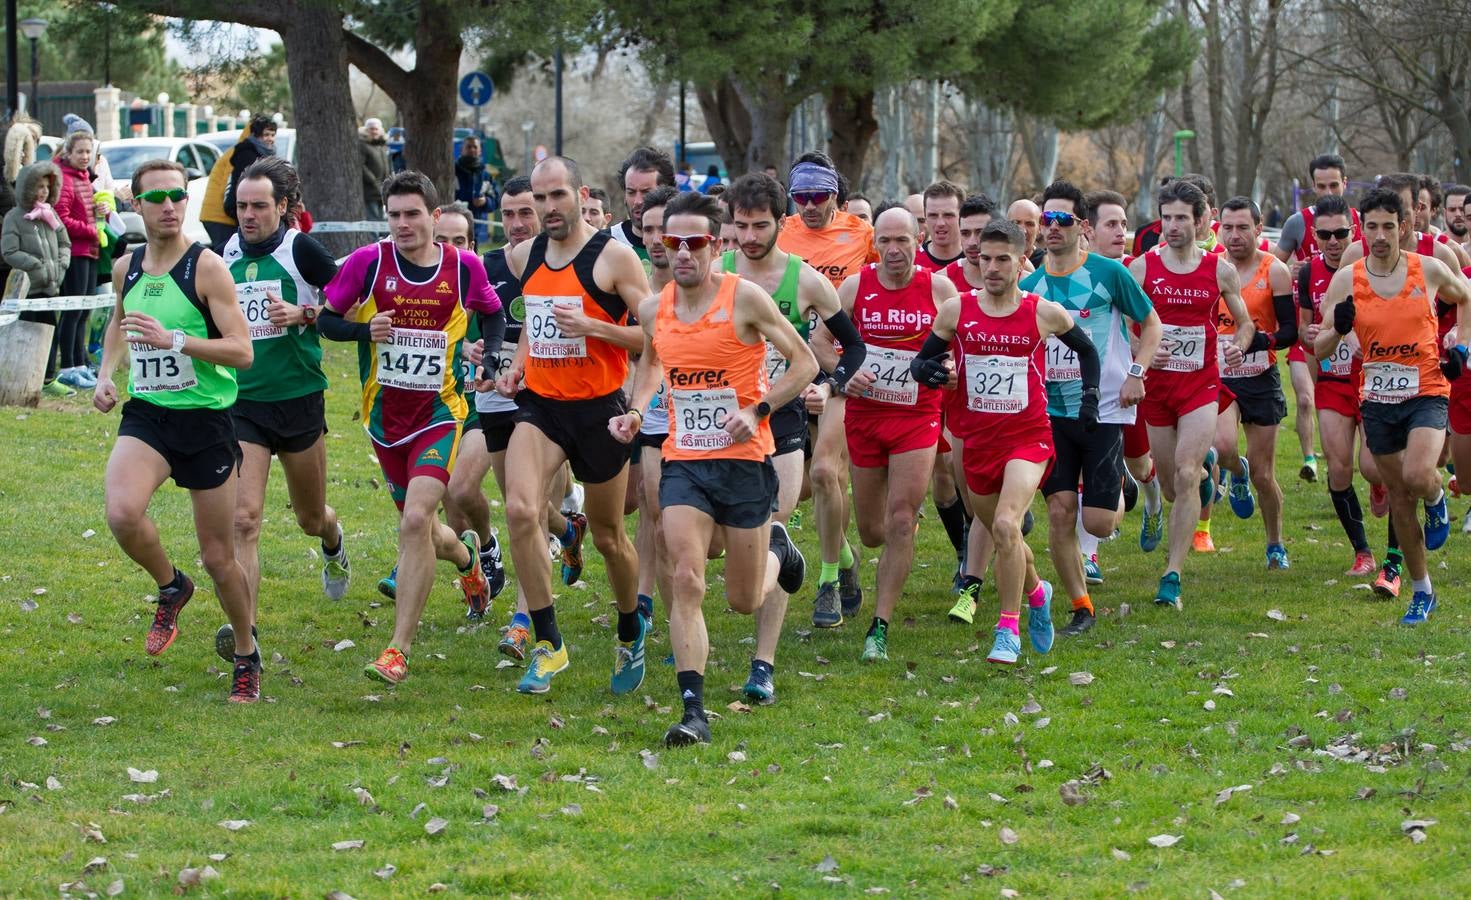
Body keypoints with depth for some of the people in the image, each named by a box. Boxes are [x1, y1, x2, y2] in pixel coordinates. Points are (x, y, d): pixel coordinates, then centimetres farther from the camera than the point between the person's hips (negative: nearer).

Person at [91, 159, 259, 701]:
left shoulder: (206, 267, -11)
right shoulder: (126, 268, 5)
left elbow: (242, 352, -17)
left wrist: (174, 340, -27)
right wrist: (106, 373, 11)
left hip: (205, 418, -3)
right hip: (145, 413, 3)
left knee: (219, 558, 5)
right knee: (122, 513, -26)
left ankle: (247, 655, 28)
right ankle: (170, 588, 4)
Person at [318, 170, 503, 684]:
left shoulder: (465, 267, -3)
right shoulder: (368, 262, -6)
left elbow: (494, 315, 16)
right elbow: (326, 319, 2)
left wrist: (489, 359, -1)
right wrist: (365, 330, -17)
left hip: (440, 411, -3)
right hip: (384, 415, 3)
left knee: (416, 520, -21)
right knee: (417, 526, 15)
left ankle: (398, 650, -18)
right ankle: (467, 555, 54)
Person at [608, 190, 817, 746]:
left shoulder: (744, 298, -11)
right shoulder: (654, 309, 3)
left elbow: (804, 362, -4)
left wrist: (757, 411, -17)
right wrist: (636, 411, 6)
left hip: (745, 460, -3)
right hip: (683, 461, 3)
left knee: (744, 600, 8)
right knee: (686, 582, -14)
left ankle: (776, 549, 44)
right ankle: (694, 710, -13)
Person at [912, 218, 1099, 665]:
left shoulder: (1045, 313, -3)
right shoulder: (956, 310, -1)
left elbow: (1087, 350, 14)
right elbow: (921, 362, 6)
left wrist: (1090, 396, 4)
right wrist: (929, 371, -17)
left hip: (1028, 438, -3)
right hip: (977, 439, 3)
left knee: (1005, 525, -23)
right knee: (1000, 534, 15)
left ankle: (1009, 630, -14)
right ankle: (1036, 593, 46)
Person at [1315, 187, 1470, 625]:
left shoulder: (1430, 270, -5)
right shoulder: (1345, 280, -4)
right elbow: (1320, 349, -1)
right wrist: (1338, 329, -22)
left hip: (1426, 394, -2)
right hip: (1377, 400, 2)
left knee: (1417, 476, -28)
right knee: (1398, 499, 8)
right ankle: (1422, 592, 21)